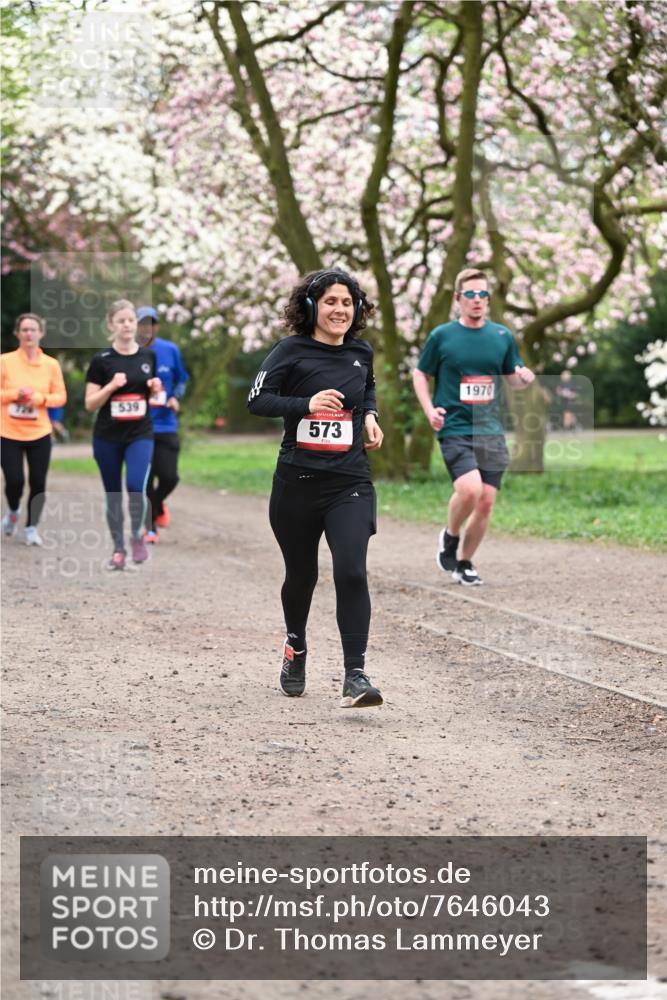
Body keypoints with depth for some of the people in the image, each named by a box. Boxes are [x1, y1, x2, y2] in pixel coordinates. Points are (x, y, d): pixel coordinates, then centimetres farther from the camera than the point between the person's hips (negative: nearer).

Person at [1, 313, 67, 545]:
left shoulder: (51, 364, 1)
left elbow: (60, 397, 2)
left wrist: (39, 398, -16)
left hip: (39, 434, 1)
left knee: (38, 482, -1)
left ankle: (31, 527, 18)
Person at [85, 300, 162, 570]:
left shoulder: (148, 356, 3)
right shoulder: (101, 360, -6)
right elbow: (90, 404, -6)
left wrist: (156, 389, -6)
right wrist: (111, 386, -21)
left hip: (140, 434, 1)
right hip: (107, 438, -1)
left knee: (136, 486, -19)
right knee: (113, 494, 6)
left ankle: (138, 535, 5)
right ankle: (118, 549, 19)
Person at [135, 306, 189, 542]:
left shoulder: (170, 350, 2)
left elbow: (181, 379, 13)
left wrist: (176, 398, -6)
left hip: (166, 424, 1)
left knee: (169, 477, -5)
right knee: (144, 480, 0)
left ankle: (157, 503, 30)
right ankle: (150, 528, 15)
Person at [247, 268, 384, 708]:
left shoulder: (361, 352, 9)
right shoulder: (292, 351, -4)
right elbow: (258, 399, -12)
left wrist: (370, 416, 11)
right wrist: (307, 403, -25)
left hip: (351, 482, 1)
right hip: (297, 482, -1)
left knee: (351, 572, -15)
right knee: (301, 574, 13)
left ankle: (355, 676, -14)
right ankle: (296, 648, 42)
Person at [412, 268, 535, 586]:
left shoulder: (502, 336, 8)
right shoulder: (441, 336, 0)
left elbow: (513, 378, 18)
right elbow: (420, 374, 10)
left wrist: (524, 378, -7)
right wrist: (429, 409, -6)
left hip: (491, 431, 4)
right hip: (454, 428, -4)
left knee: (486, 501, 1)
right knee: (469, 488, -24)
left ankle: (464, 562, 20)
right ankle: (450, 536, 5)